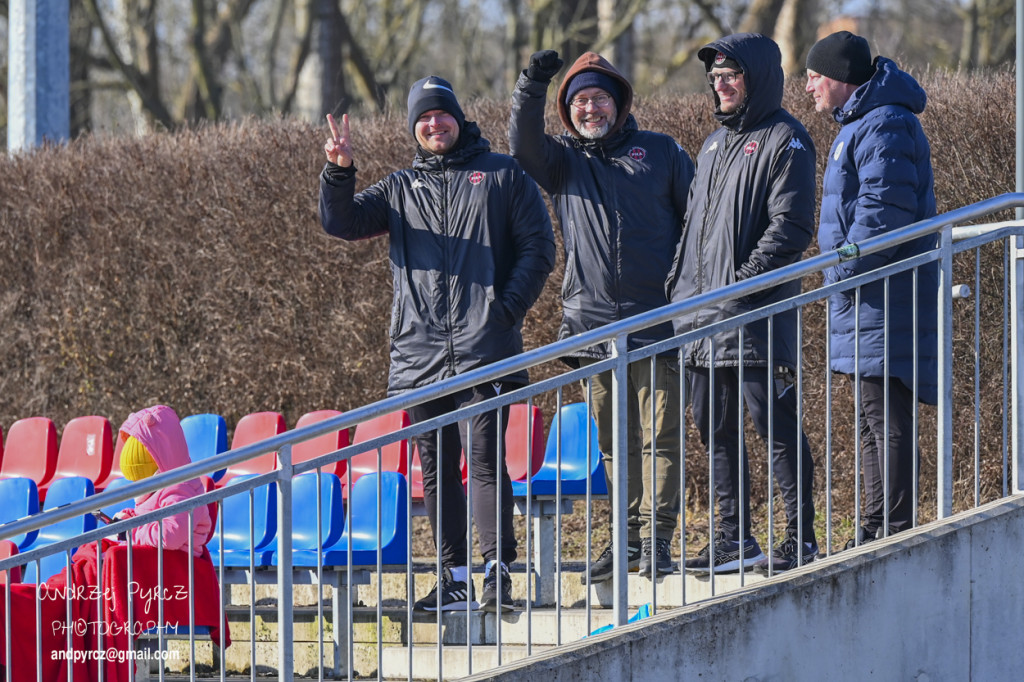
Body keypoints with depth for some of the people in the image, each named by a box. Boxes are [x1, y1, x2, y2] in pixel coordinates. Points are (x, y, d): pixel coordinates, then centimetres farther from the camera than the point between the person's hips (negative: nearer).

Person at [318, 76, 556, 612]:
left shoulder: (502, 176, 10)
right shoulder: (400, 189, 18)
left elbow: (538, 248, 5)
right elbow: (342, 223, 7)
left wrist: (508, 309, -7)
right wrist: (338, 172, -12)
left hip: (484, 350, -4)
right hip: (420, 353, 4)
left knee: (484, 459, -13)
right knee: (436, 468, 5)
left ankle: (497, 569, -14)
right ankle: (455, 576, 9)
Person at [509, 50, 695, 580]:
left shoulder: (660, 152, 10)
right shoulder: (563, 159, 14)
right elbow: (523, 146, -7)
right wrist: (530, 89, -20)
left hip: (656, 318, -3)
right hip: (593, 323, 3)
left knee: (659, 435, -6)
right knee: (614, 439, 7)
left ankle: (658, 541, -6)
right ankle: (630, 537, 14)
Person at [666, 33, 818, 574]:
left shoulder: (785, 141, -6)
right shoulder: (715, 143, 21)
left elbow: (790, 227, -14)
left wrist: (742, 282, -20)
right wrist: (681, 287, 16)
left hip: (755, 316, -9)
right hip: (702, 316, 9)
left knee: (775, 425, -7)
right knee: (715, 428, 10)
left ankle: (801, 537, -2)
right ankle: (735, 540, 16)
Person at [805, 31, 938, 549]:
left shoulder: (885, 127, -14)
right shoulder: (858, 126, 20)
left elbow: (885, 212, -23)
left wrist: (845, 271, -20)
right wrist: (841, 272, 16)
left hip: (883, 299, -11)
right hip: (864, 301, 11)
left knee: (887, 420, -10)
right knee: (875, 420, 14)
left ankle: (895, 532, -10)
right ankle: (877, 531, 19)